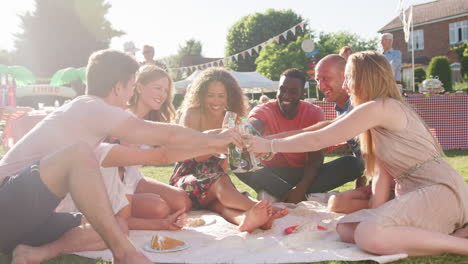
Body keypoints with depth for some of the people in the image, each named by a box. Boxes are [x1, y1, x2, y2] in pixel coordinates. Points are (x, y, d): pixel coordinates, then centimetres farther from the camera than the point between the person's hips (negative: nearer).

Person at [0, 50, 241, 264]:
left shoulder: (82, 111, 17)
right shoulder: (92, 108, -13)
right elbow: (169, 135, -12)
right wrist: (216, 140, 4)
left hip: (26, 215, 9)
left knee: (118, 231, -5)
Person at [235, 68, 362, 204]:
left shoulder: (314, 113, -5)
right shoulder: (263, 111, -9)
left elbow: (315, 158, -11)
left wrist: (302, 187, -28)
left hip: (303, 174, 2)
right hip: (272, 174, -1)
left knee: (351, 163, -21)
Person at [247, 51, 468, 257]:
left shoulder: (379, 107, -14)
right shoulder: (383, 112, 18)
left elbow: (318, 140, -14)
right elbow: (382, 174, 10)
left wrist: (269, 145, -4)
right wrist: (375, 217, 3)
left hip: (439, 190, -10)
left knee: (369, 235, -30)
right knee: (346, 228, -1)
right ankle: (447, 233, -1)